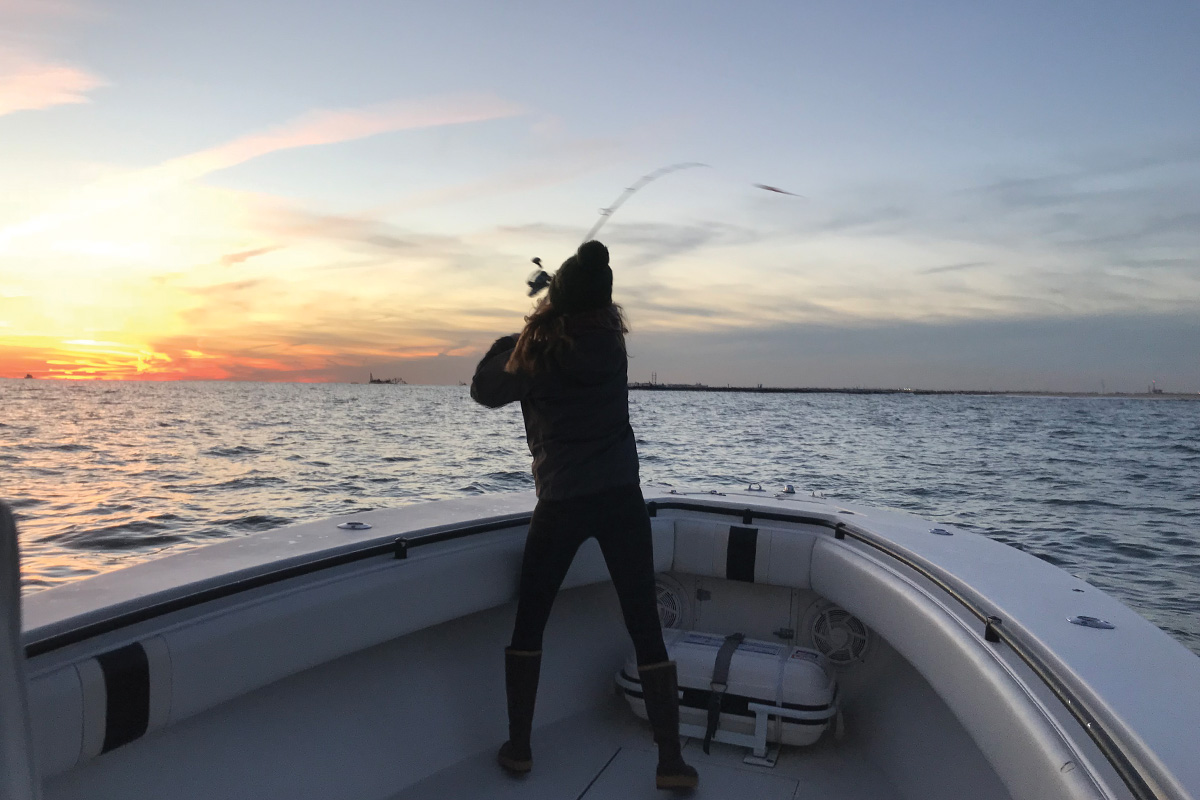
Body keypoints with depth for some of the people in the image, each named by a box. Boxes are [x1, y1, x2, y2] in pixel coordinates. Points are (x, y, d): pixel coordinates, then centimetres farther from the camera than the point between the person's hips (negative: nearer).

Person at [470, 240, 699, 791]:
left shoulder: (534, 355, -7)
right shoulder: (613, 341, 1)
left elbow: (483, 390, 10)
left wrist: (509, 340, 20)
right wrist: (582, 283, 33)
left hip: (561, 504, -2)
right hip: (621, 497, 2)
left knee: (529, 622, 16)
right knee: (645, 628, 5)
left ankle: (519, 747, 23)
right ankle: (671, 760, 9)